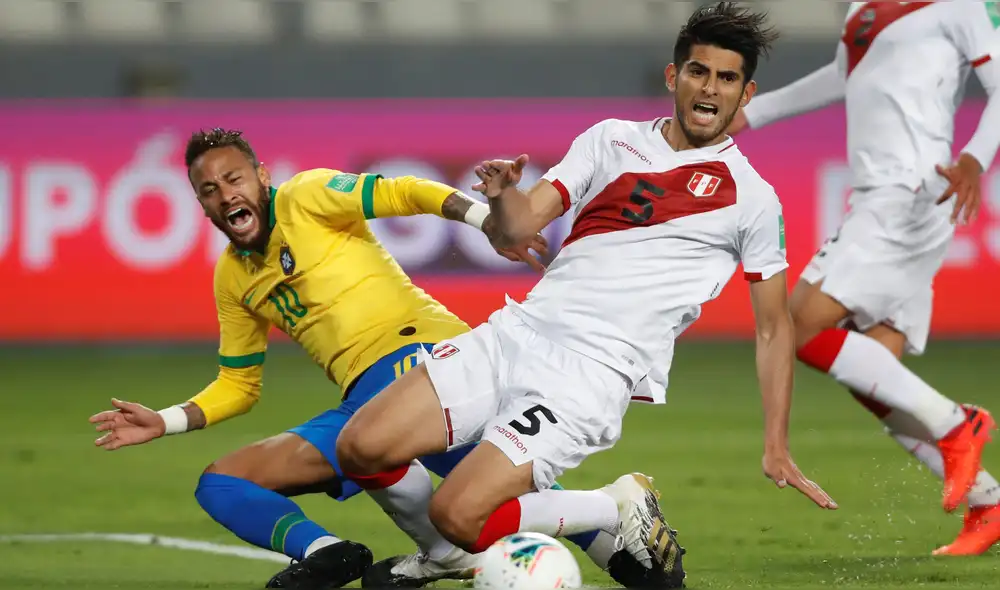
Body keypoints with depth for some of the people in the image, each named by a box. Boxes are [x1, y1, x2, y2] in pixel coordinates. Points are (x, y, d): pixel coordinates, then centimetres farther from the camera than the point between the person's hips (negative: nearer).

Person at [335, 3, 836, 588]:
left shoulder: (752, 198, 4)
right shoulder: (612, 139, 14)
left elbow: (775, 327, 10)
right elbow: (524, 223, 8)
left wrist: (778, 450, 4)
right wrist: (502, 196, -17)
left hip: (594, 375, -5)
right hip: (515, 334, 5)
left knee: (458, 514, -22)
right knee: (361, 449, -12)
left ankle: (621, 508, 0)